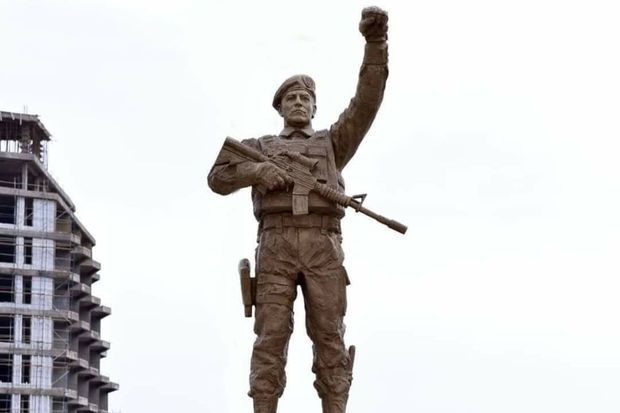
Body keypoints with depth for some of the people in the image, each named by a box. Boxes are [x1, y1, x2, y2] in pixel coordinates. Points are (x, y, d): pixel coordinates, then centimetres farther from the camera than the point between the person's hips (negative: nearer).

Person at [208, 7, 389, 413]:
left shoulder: (333, 142, 26)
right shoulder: (260, 148, 29)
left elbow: (367, 101, 10)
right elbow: (219, 179, 13)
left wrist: (376, 40, -5)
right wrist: (257, 170, -9)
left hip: (324, 249, 0)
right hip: (276, 247, 0)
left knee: (329, 338, -9)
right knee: (271, 337, -11)